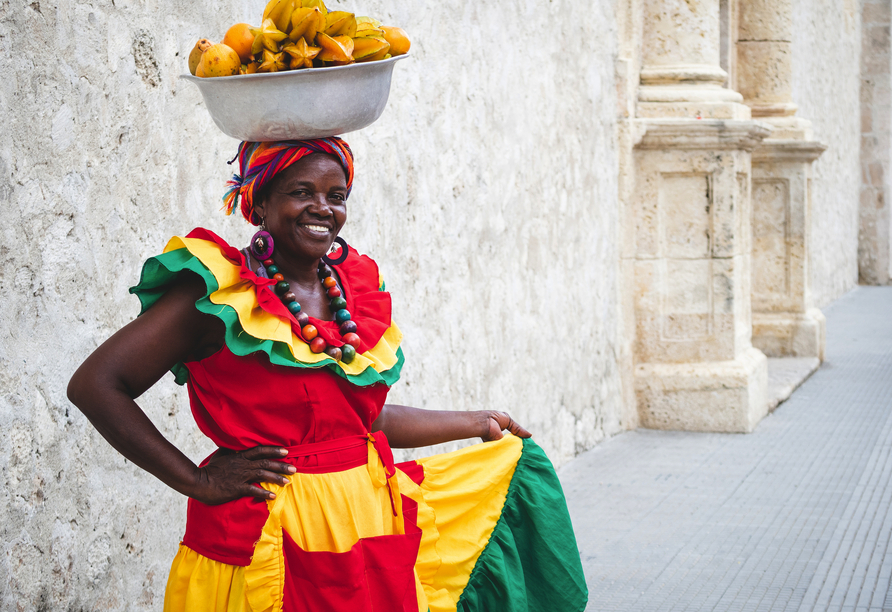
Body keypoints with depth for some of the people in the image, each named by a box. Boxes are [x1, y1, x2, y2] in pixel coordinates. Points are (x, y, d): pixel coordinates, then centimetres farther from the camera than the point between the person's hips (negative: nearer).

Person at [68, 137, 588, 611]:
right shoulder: (222, 293, -12)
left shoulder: (355, 286, 8)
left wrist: (477, 424, 27)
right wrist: (197, 481, -16)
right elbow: (95, 385, -15)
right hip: (274, 547, -7)